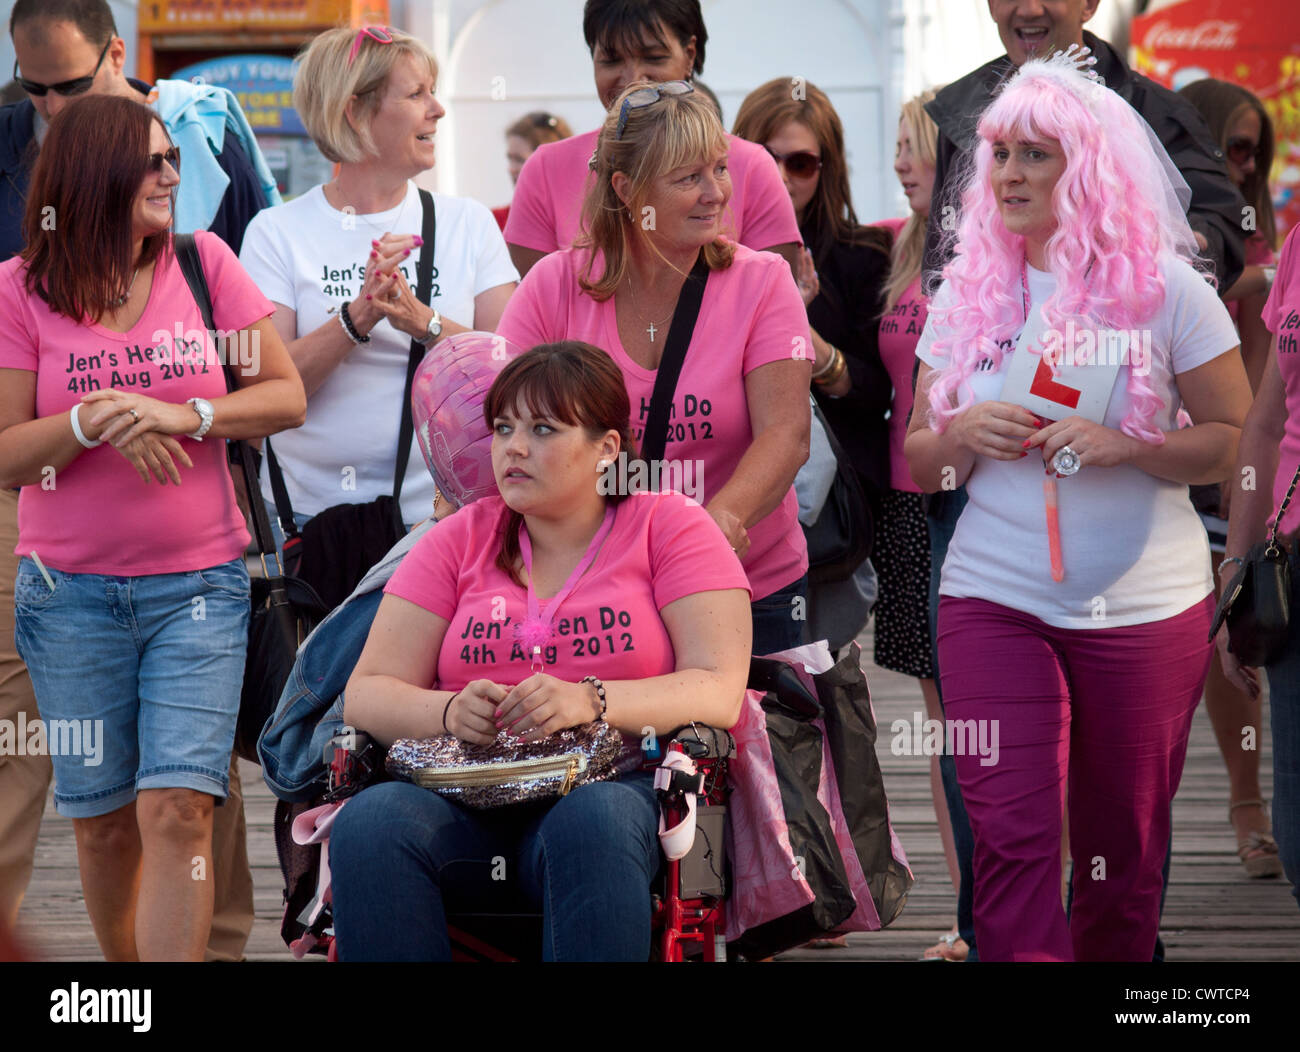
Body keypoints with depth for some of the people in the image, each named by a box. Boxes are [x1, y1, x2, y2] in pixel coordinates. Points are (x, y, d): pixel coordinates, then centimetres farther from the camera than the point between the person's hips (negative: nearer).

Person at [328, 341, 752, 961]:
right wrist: (450, 711, -15)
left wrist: (590, 701, -22)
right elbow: (367, 694, 9)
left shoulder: (670, 527, 8)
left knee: (594, 822, -38)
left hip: (613, 783, -3)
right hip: (466, 789, 3)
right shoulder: (461, 539, 16)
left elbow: (721, 692, -4)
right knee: (369, 823, -30)